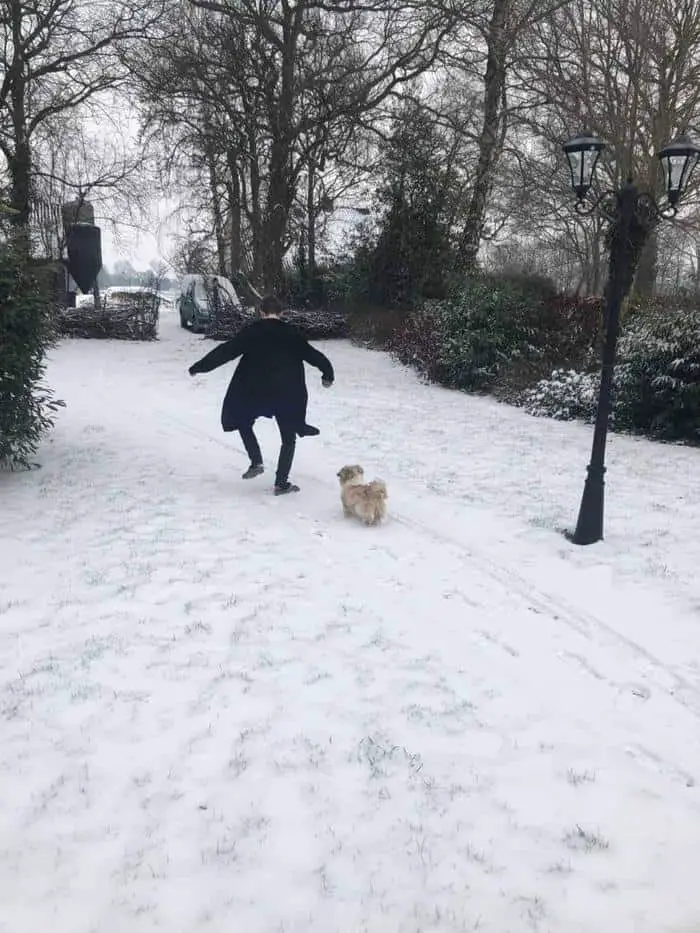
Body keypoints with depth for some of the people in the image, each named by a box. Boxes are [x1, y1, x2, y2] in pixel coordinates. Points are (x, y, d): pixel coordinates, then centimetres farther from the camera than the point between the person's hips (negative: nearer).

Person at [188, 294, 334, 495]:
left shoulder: (251, 331, 1)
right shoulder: (292, 333, 4)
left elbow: (225, 351, 0)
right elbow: (313, 355, 7)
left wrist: (199, 366, 8)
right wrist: (328, 374, 23)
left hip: (254, 393, -1)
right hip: (287, 395, 1)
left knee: (243, 423, 26)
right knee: (288, 438, 14)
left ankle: (256, 463, 12)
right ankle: (281, 483, 9)